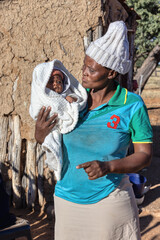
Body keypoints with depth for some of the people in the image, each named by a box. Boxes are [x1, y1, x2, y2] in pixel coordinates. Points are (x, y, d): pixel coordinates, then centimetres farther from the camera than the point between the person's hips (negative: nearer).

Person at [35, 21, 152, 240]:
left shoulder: (132, 105, -11)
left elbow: (145, 155, -9)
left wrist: (108, 166, -26)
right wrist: (40, 135, -16)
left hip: (110, 201, -3)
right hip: (68, 199, 3)